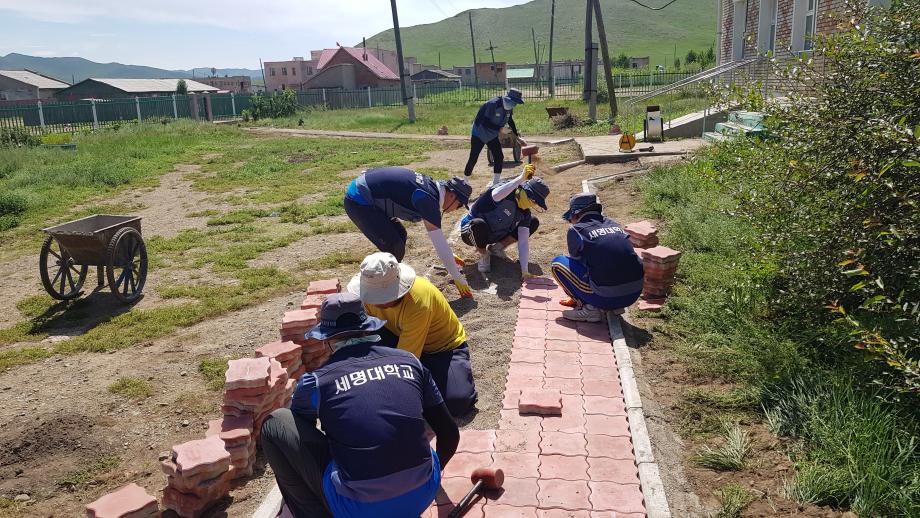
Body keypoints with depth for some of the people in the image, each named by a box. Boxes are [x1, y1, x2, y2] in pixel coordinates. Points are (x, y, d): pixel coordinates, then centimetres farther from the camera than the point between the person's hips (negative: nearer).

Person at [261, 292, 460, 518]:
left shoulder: (316, 382, -3)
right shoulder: (408, 361, 4)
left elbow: (295, 431, 18)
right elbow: (450, 434, 12)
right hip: (423, 495, 4)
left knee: (275, 423, 8)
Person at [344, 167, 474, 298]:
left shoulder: (430, 185, 8)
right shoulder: (428, 200, -20)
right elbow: (440, 244, -17)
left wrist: (449, 255, 30)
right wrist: (458, 279, -9)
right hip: (358, 203, -10)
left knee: (400, 234, 17)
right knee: (395, 249, -11)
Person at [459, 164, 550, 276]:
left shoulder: (525, 213, -9)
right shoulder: (506, 192, -26)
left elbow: (523, 242, -13)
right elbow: (496, 196, -54)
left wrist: (525, 271, -21)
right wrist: (521, 178, -57)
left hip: (495, 235, 6)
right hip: (471, 231, -6)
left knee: (534, 222, -1)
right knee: (479, 224, -44)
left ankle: (498, 247, 5)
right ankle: (483, 255, -11)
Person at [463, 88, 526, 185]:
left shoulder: (508, 107, -6)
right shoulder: (493, 104, -30)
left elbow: (510, 121, 11)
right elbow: (485, 122, -31)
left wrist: (517, 137, 13)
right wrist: (500, 129, -36)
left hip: (492, 135, 7)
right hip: (479, 133, -7)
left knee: (499, 157, 2)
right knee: (473, 158, -4)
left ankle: (496, 182, 14)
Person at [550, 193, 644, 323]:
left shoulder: (576, 230, -1)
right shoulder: (615, 225, 16)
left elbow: (576, 260, 13)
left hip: (607, 297, -6)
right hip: (635, 294, 6)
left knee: (558, 263, 8)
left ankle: (589, 308, 2)